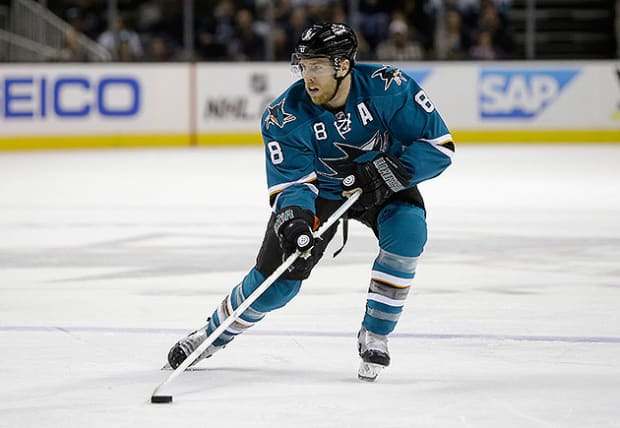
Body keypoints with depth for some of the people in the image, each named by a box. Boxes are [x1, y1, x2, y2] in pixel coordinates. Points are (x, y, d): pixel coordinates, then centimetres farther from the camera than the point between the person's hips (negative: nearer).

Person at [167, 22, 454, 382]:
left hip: (383, 183, 0)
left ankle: (375, 335, -14)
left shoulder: (386, 87, -29)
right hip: (320, 188, 0)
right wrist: (294, 215, -47)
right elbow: (290, 181, -26)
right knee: (278, 278, -5)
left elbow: (439, 144, -24)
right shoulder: (285, 116, -25)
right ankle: (213, 335, 22)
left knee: (407, 230, -30)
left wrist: (391, 171, -35)